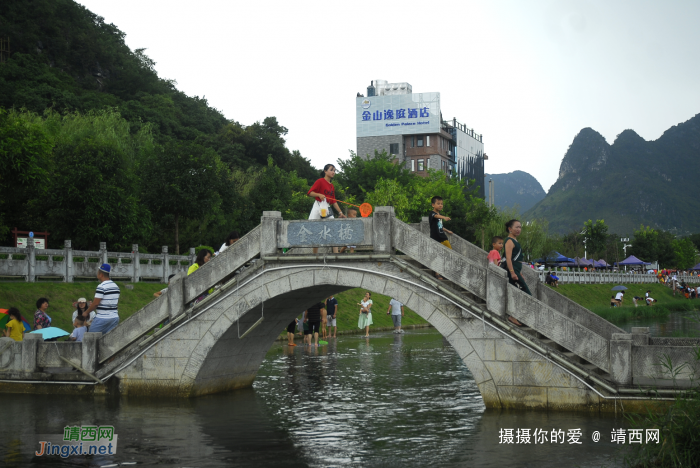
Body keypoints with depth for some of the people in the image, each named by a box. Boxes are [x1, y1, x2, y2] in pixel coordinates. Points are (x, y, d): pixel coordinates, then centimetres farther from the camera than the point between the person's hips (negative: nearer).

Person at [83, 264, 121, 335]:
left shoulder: (101, 287, -13)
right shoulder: (116, 286, 12)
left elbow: (95, 303, -14)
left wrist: (87, 312, -1)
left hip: (102, 318, -8)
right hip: (115, 317, 8)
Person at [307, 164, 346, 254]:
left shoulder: (332, 186, 17)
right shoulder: (320, 181, -3)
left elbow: (334, 201, 20)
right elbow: (309, 193, -10)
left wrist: (340, 212, 15)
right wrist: (319, 195, -26)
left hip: (327, 210, 6)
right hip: (318, 208, -6)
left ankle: (336, 253, -8)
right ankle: (315, 255, 1)